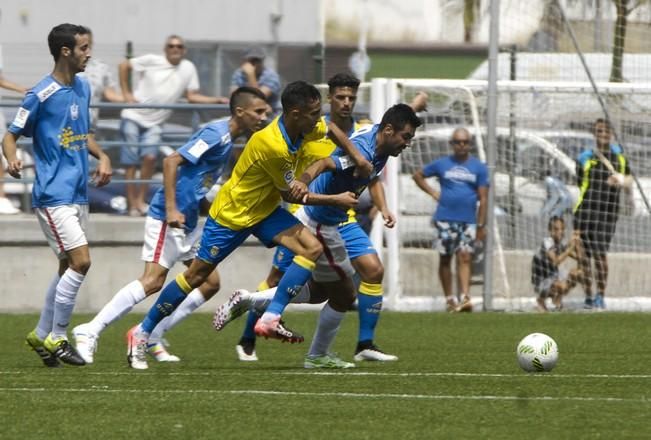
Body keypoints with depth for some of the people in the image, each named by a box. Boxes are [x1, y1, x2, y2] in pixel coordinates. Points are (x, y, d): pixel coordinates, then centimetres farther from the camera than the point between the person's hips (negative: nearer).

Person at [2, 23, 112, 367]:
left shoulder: (83, 88, 11)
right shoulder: (41, 95, -13)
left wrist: (101, 156, 8)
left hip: (78, 194, 8)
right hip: (54, 194, -8)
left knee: (69, 267, 11)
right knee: (80, 262, -15)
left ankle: (42, 335, 23)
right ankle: (57, 339, -5)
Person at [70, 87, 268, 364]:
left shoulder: (227, 140, 14)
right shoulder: (216, 134, -14)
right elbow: (171, 162, -21)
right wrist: (171, 209, -25)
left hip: (188, 222, 10)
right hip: (168, 217, -10)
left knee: (210, 283, 6)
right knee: (153, 280, -17)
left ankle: (151, 337, 7)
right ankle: (89, 332, -15)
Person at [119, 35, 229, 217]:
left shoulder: (188, 69, 5)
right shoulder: (151, 61, -4)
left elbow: (192, 96, 8)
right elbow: (124, 66, 3)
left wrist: (218, 100, -3)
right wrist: (126, 94, -4)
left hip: (154, 123, 2)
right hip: (133, 117, -2)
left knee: (150, 157, -17)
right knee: (131, 162, -3)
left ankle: (140, 199, -3)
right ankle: (132, 204, 3)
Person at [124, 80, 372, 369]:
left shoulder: (304, 127, -9)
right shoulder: (272, 145, -33)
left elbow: (332, 129, 17)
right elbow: (291, 195, -19)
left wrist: (357, 158, 9)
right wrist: (337, 201, -10)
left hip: (265, 210, 8)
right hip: (231, 214, -8)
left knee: (312, 249, -13)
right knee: (196, 276, 0)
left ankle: (270, 320, -15)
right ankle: (142, 333, 14)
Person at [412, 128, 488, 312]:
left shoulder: (479, 168, 6)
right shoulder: (442, 164, 7)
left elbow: (483, 198, 4)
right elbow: (418, 175, 19)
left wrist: (481, 225, -2)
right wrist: (432, 192, 5)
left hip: (468, 221, -1)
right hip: (445, 219, 1)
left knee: (465, 258, -11)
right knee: (445, 259, 3)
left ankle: (465, 298, -20)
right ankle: (449, 299, 12)